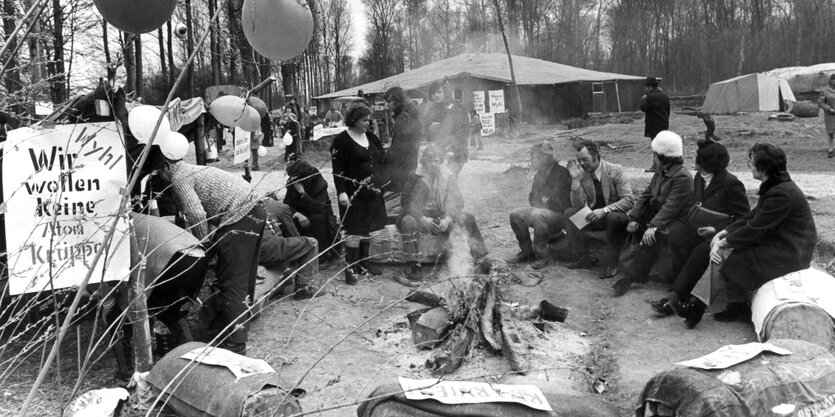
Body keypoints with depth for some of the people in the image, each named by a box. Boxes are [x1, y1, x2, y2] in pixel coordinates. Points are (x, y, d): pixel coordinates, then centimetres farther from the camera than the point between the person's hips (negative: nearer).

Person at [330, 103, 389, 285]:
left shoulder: (371, 137, 12)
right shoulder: (341, 141, -8)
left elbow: (381, 159, 19)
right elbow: (337, 169, -13)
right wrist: (341, 192, -21)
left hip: (372, 191, 7)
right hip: (353, 193, -7)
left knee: (367, 227, 13)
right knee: (354, 230, -6)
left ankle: (364, 262, 26)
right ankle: (350, 268, 1)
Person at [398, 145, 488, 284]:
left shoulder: (448, 177, 4)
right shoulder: (417, 178, -4)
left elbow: (456, 202, -5)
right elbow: (410, 203, -13)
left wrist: (448, 219, -25)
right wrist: (423, 219, -31)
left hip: (444, 217, 2)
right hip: (421, 218, -2)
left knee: (467, 219, -20)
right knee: (408, 221, -35)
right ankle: (413, 265, -37)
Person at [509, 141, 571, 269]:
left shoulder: (562, 173, -14)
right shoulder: (539, 174, 12)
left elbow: (560, 202, -19)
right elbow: (532, 198, 18)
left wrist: (545, 203, -7)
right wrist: (541, 202, -3)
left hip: (561, 214, -8)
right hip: (542, 210, 8)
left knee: (537, 215, -36)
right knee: (515, 215, -12)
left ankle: (541, 255, -23)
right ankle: (527, 251, 1)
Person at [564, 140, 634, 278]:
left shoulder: (615, 171, -14)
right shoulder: (583, 174, -2)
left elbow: (629, 200, -21)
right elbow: (578, 205, -6)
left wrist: (604, 210, -33)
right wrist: (575, 180, -18)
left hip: (617, 215, -5)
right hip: (594, 215, 5)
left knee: (613, 217, -38)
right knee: (569, 213, -17)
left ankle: (613, 263, -19)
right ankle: (584, 258, -7)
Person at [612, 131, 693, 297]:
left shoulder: (683, 177, -18)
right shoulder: (661, 172, 11)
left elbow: (671, 206, -26)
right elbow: (646, 195, 8)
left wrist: (654, 226, -35)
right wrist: (634, 218, -4)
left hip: (678, 221, -10)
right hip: (658, 215, 10)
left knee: (654, 237, -33)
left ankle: (630, 276, -29)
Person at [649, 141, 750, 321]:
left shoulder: (732, 184, -10)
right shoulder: (699, 178, 13)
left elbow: (743, 217, -9)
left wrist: (716, 229, -19)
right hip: (701, 228, 7)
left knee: (700, 252, -34)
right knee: (679, 244, -25)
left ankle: (673, 298, -35)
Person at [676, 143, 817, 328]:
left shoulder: (782, 194, -23)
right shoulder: (773, 187, 8)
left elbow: (755, 229, -22)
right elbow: (752, 216, 11)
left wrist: (723, 243, -13)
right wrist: (723, 234, 1)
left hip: (786, 256, -10)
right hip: (776, 245, 10)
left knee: (722, 257, -13)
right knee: (727, 251, 2)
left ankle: (697, 306, -5)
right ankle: (738, 306, 2)